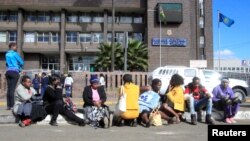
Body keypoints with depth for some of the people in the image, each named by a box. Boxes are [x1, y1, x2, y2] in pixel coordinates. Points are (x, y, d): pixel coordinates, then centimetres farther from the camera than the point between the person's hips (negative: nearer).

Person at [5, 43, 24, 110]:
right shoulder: (15, 53, -3)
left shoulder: (7, 54, 18)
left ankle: (8, 105, 3)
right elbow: (22, 62, -1)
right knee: (12, 89, -10)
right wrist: (19, 67, 17)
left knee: (9, 89, 4)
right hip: (14, 72, -7)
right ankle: (12, 105, -11)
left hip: (8, 72, 7)